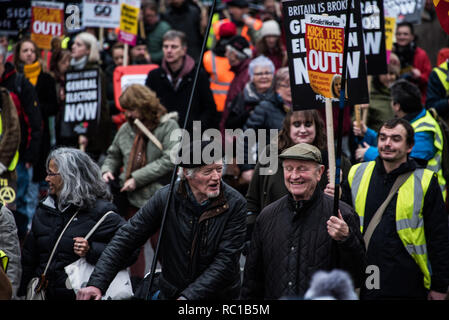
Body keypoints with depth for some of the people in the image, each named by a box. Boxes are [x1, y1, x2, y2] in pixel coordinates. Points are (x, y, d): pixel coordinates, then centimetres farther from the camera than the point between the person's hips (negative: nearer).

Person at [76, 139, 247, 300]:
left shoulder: (235, 204, -11)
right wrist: (96, 283, -15)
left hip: (219, 297, -1)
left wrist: (188, 296, -24)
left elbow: (225, 260, -15)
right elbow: (126, 238, -5)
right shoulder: (166, 197, -7)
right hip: (170, 293, 1)